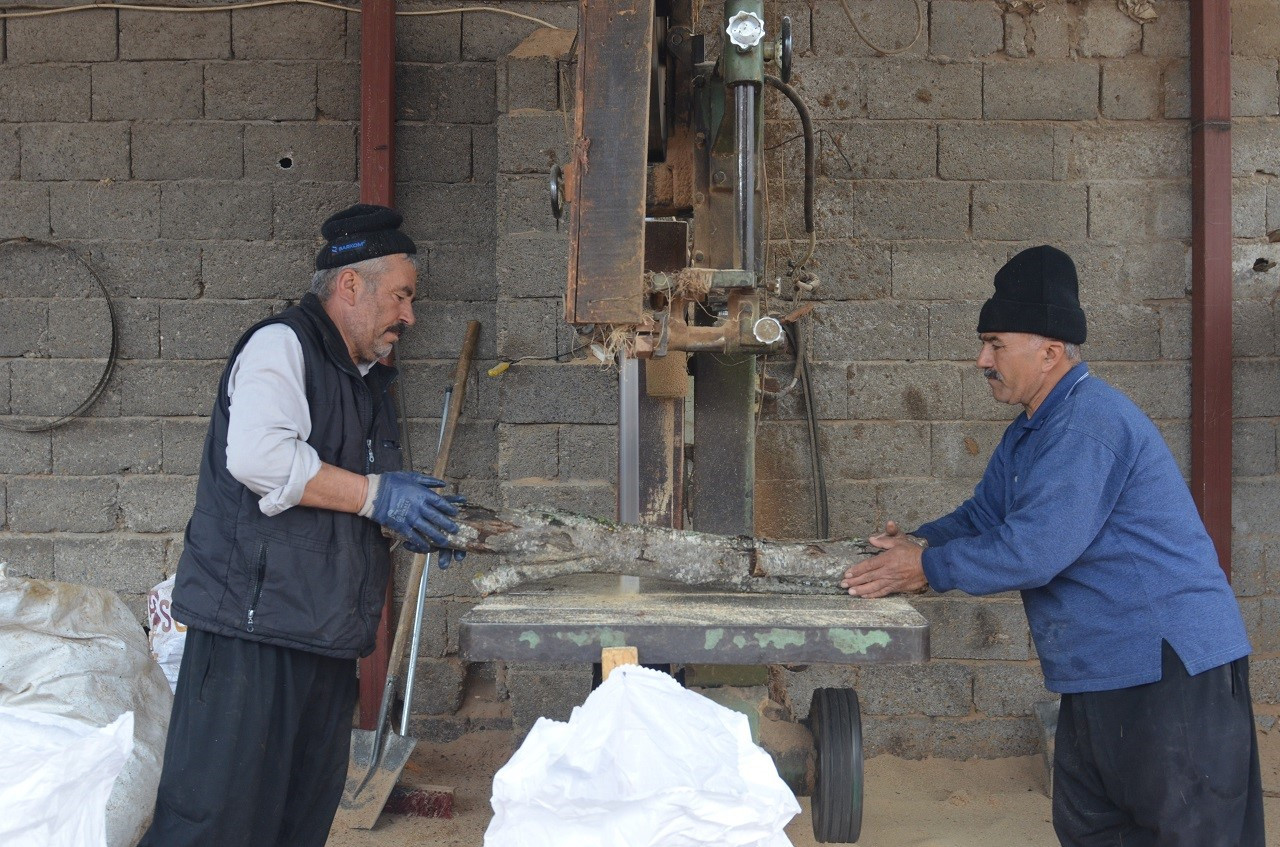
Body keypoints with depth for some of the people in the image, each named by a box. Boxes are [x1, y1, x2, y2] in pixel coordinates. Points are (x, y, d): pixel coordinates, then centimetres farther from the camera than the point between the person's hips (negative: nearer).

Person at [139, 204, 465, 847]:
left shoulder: (368, 379, 23)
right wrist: (372, 494, -17)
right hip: (255, 625, -9)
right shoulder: (281, 346, -6)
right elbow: (258, 454, -24)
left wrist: (415, 523, 14)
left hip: (329, 636, 9)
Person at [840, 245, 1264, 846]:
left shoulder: (1088, 425, -21)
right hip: (1101, 673, 11)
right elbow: (981, 518, 20)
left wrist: (929, 568, -14)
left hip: (1172, 667, -11)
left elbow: (1033, 551, -26)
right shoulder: (1028, 434, 14)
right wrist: (916, 544, -1)